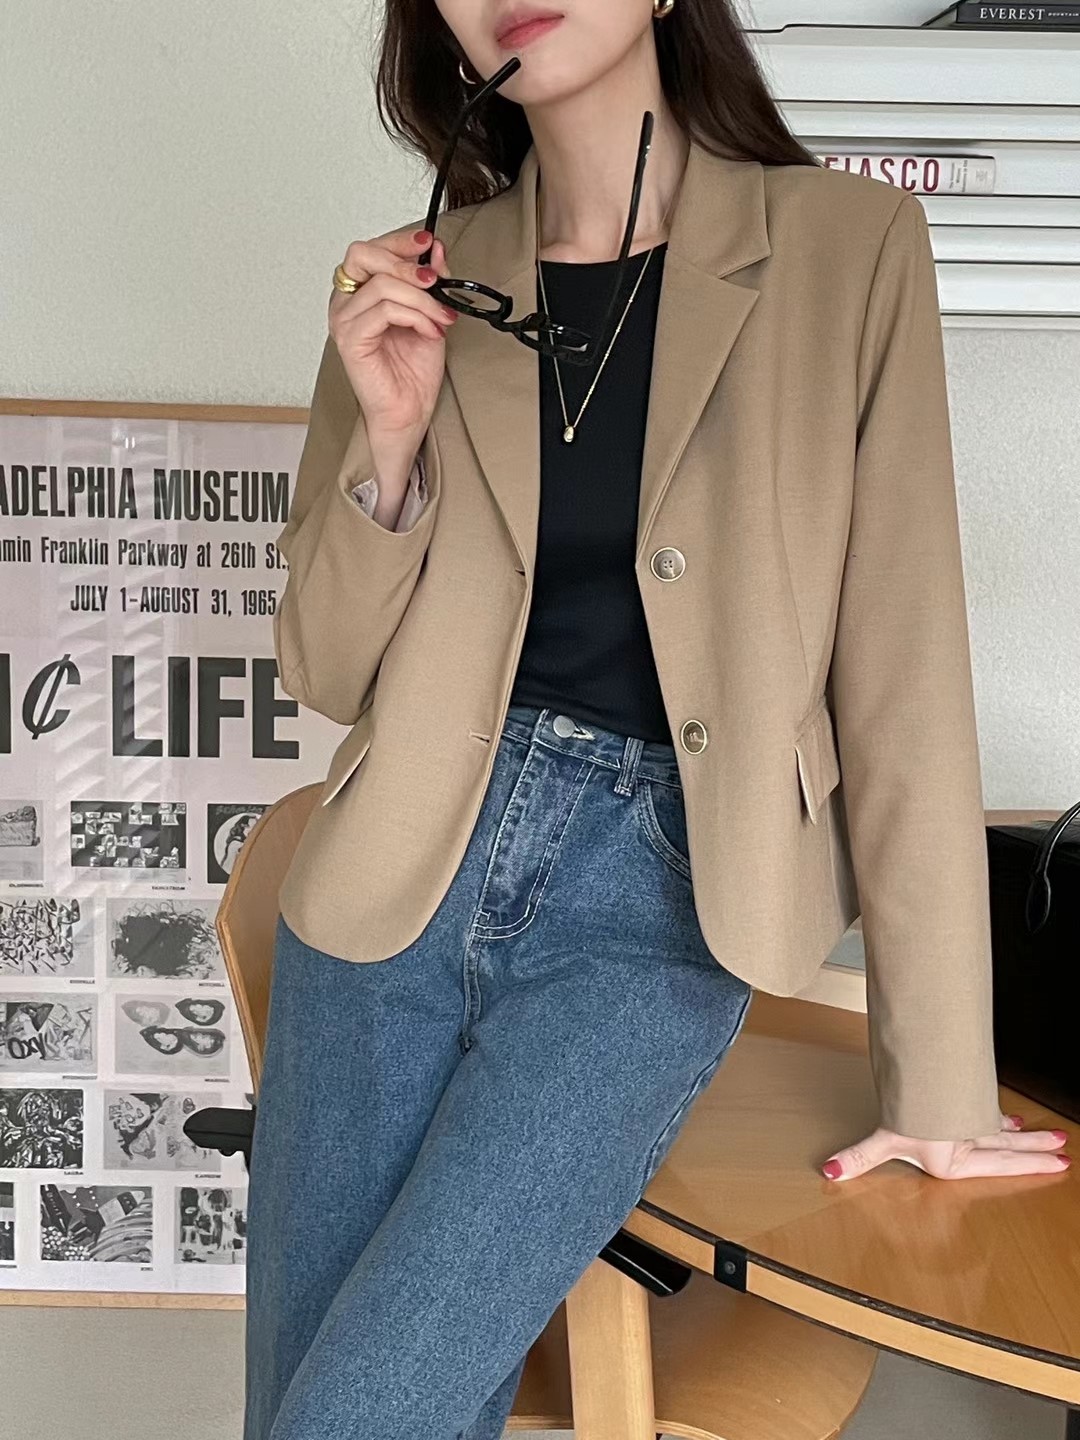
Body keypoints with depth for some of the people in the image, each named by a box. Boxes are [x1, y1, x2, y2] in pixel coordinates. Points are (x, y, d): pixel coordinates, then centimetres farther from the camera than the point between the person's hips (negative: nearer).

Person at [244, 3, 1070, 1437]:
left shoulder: (852, 245, -3)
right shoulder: (411, 290, 5)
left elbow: (902, 675, -3)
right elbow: (325, 674, 8)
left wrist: (937, 1082, -2)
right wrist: (390, 435, -10)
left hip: (653, 905, -3)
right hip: (399, 883, 4)